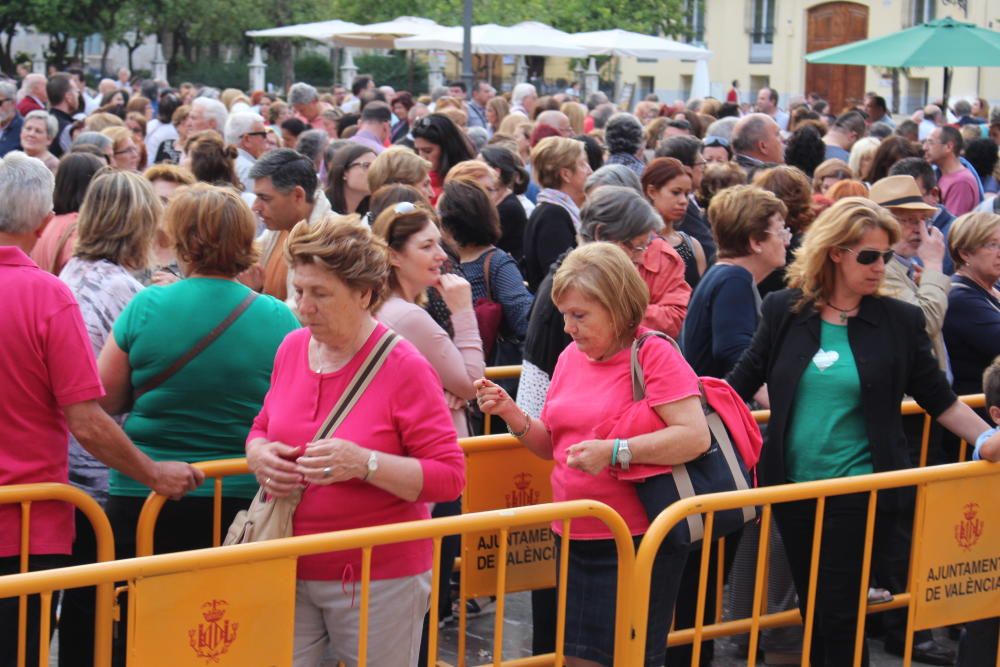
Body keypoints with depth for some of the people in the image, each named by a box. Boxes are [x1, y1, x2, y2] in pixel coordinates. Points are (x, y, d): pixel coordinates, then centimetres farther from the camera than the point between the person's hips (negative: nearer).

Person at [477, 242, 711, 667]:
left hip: (637, 540, -6)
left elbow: (695, 436, -20)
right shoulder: (570, 357, 8)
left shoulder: (653, 354, -11)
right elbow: (551, 446, 15)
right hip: (574, 536, 6)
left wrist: (614, 451, -26)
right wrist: (511, 414, -4)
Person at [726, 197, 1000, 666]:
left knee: (837, 615, -4)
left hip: (861, 493, -2)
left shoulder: (900, 321, -1)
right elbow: (739, 385, 7)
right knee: (813, 612, 11)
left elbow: (939, 399, 4)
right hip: (795, 489, 2)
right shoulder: (783, 311, 2)